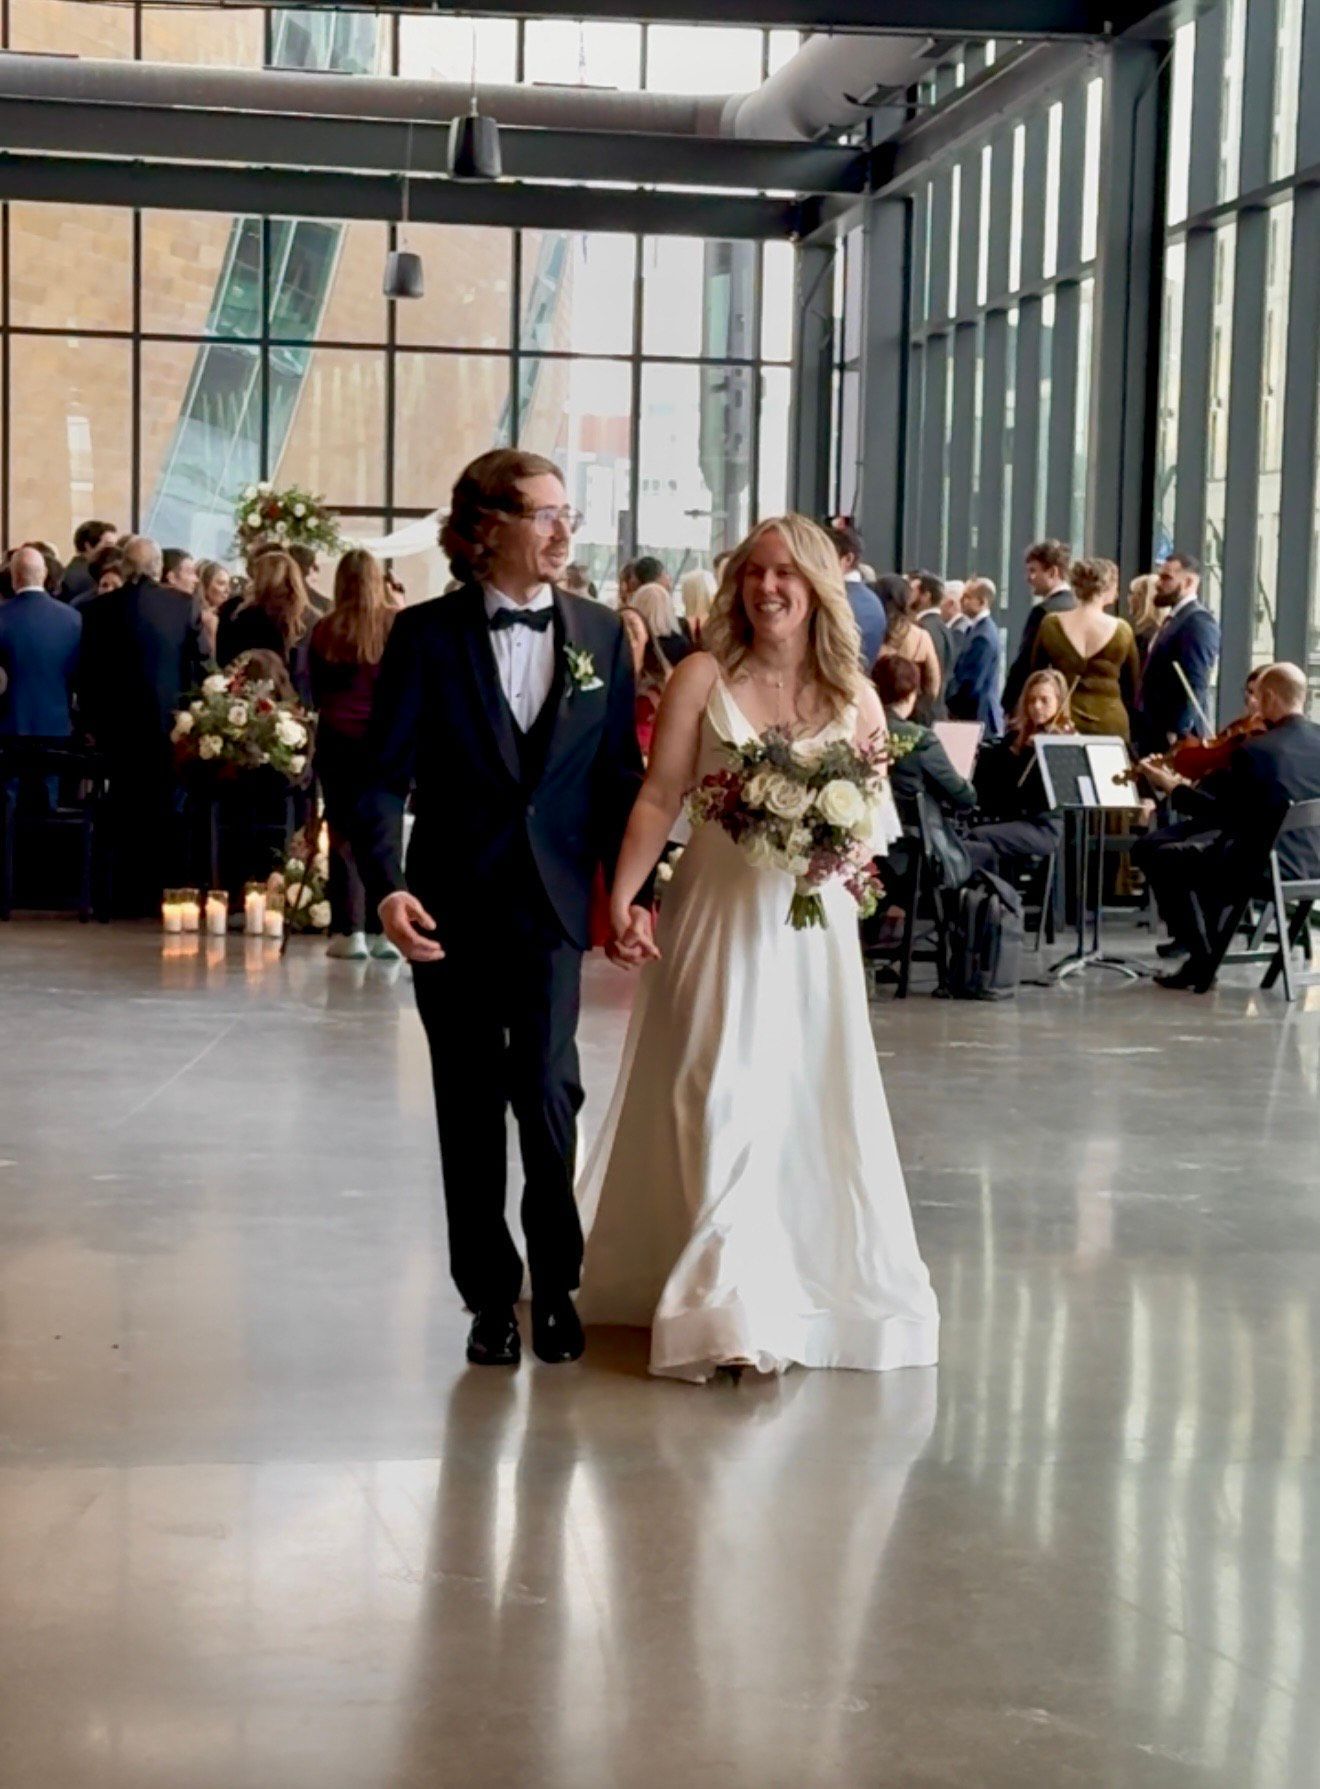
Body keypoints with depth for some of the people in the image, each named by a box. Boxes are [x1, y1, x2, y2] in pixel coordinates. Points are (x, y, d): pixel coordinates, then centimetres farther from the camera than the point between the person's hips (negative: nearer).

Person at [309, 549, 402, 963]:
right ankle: (383, 930, 5)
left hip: (338, 738, 0)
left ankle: (349, 930, 2)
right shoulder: (400, 625, -5)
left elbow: (315, 692, 7)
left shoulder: (325, 630, -2)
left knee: (344, 834, 5)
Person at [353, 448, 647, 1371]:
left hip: (552, 905, 1)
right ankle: (491, 1295, 22)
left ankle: (557, 1283, 12)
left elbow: (619, 775, 7)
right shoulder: (426, 635, -2)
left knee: (547, 1091, -9)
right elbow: (384, 775, -6)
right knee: (470, 1109, 8)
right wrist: (386, 884, -21)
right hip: (453, 906, 0)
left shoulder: (601, 633, 6)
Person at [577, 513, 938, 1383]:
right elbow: (659, 797, -6)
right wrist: (624, 896, -17)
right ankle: (735, 1306, -4)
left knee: (813, 1104, 8)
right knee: (726, 1100, -6)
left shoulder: (854, 697, 6)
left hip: (810, 921, 2)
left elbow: (881, 813, 9)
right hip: (717, 915, -2)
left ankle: (820, 1282, 24)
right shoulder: (704, 678, -2)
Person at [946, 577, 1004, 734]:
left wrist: (951, 708, -10)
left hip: (976, 718, -10)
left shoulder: (983, 636, -19)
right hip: (977, 715, 10)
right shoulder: (979, 628, 13)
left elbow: (971, 684, -21)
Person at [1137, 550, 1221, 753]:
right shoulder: (1173, 618, 19)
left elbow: (1195, 686, -20)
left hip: (1178, 737, -10)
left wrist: (1177, 734, -22)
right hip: (1155, 734, 10)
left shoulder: (1199, 622, -13)